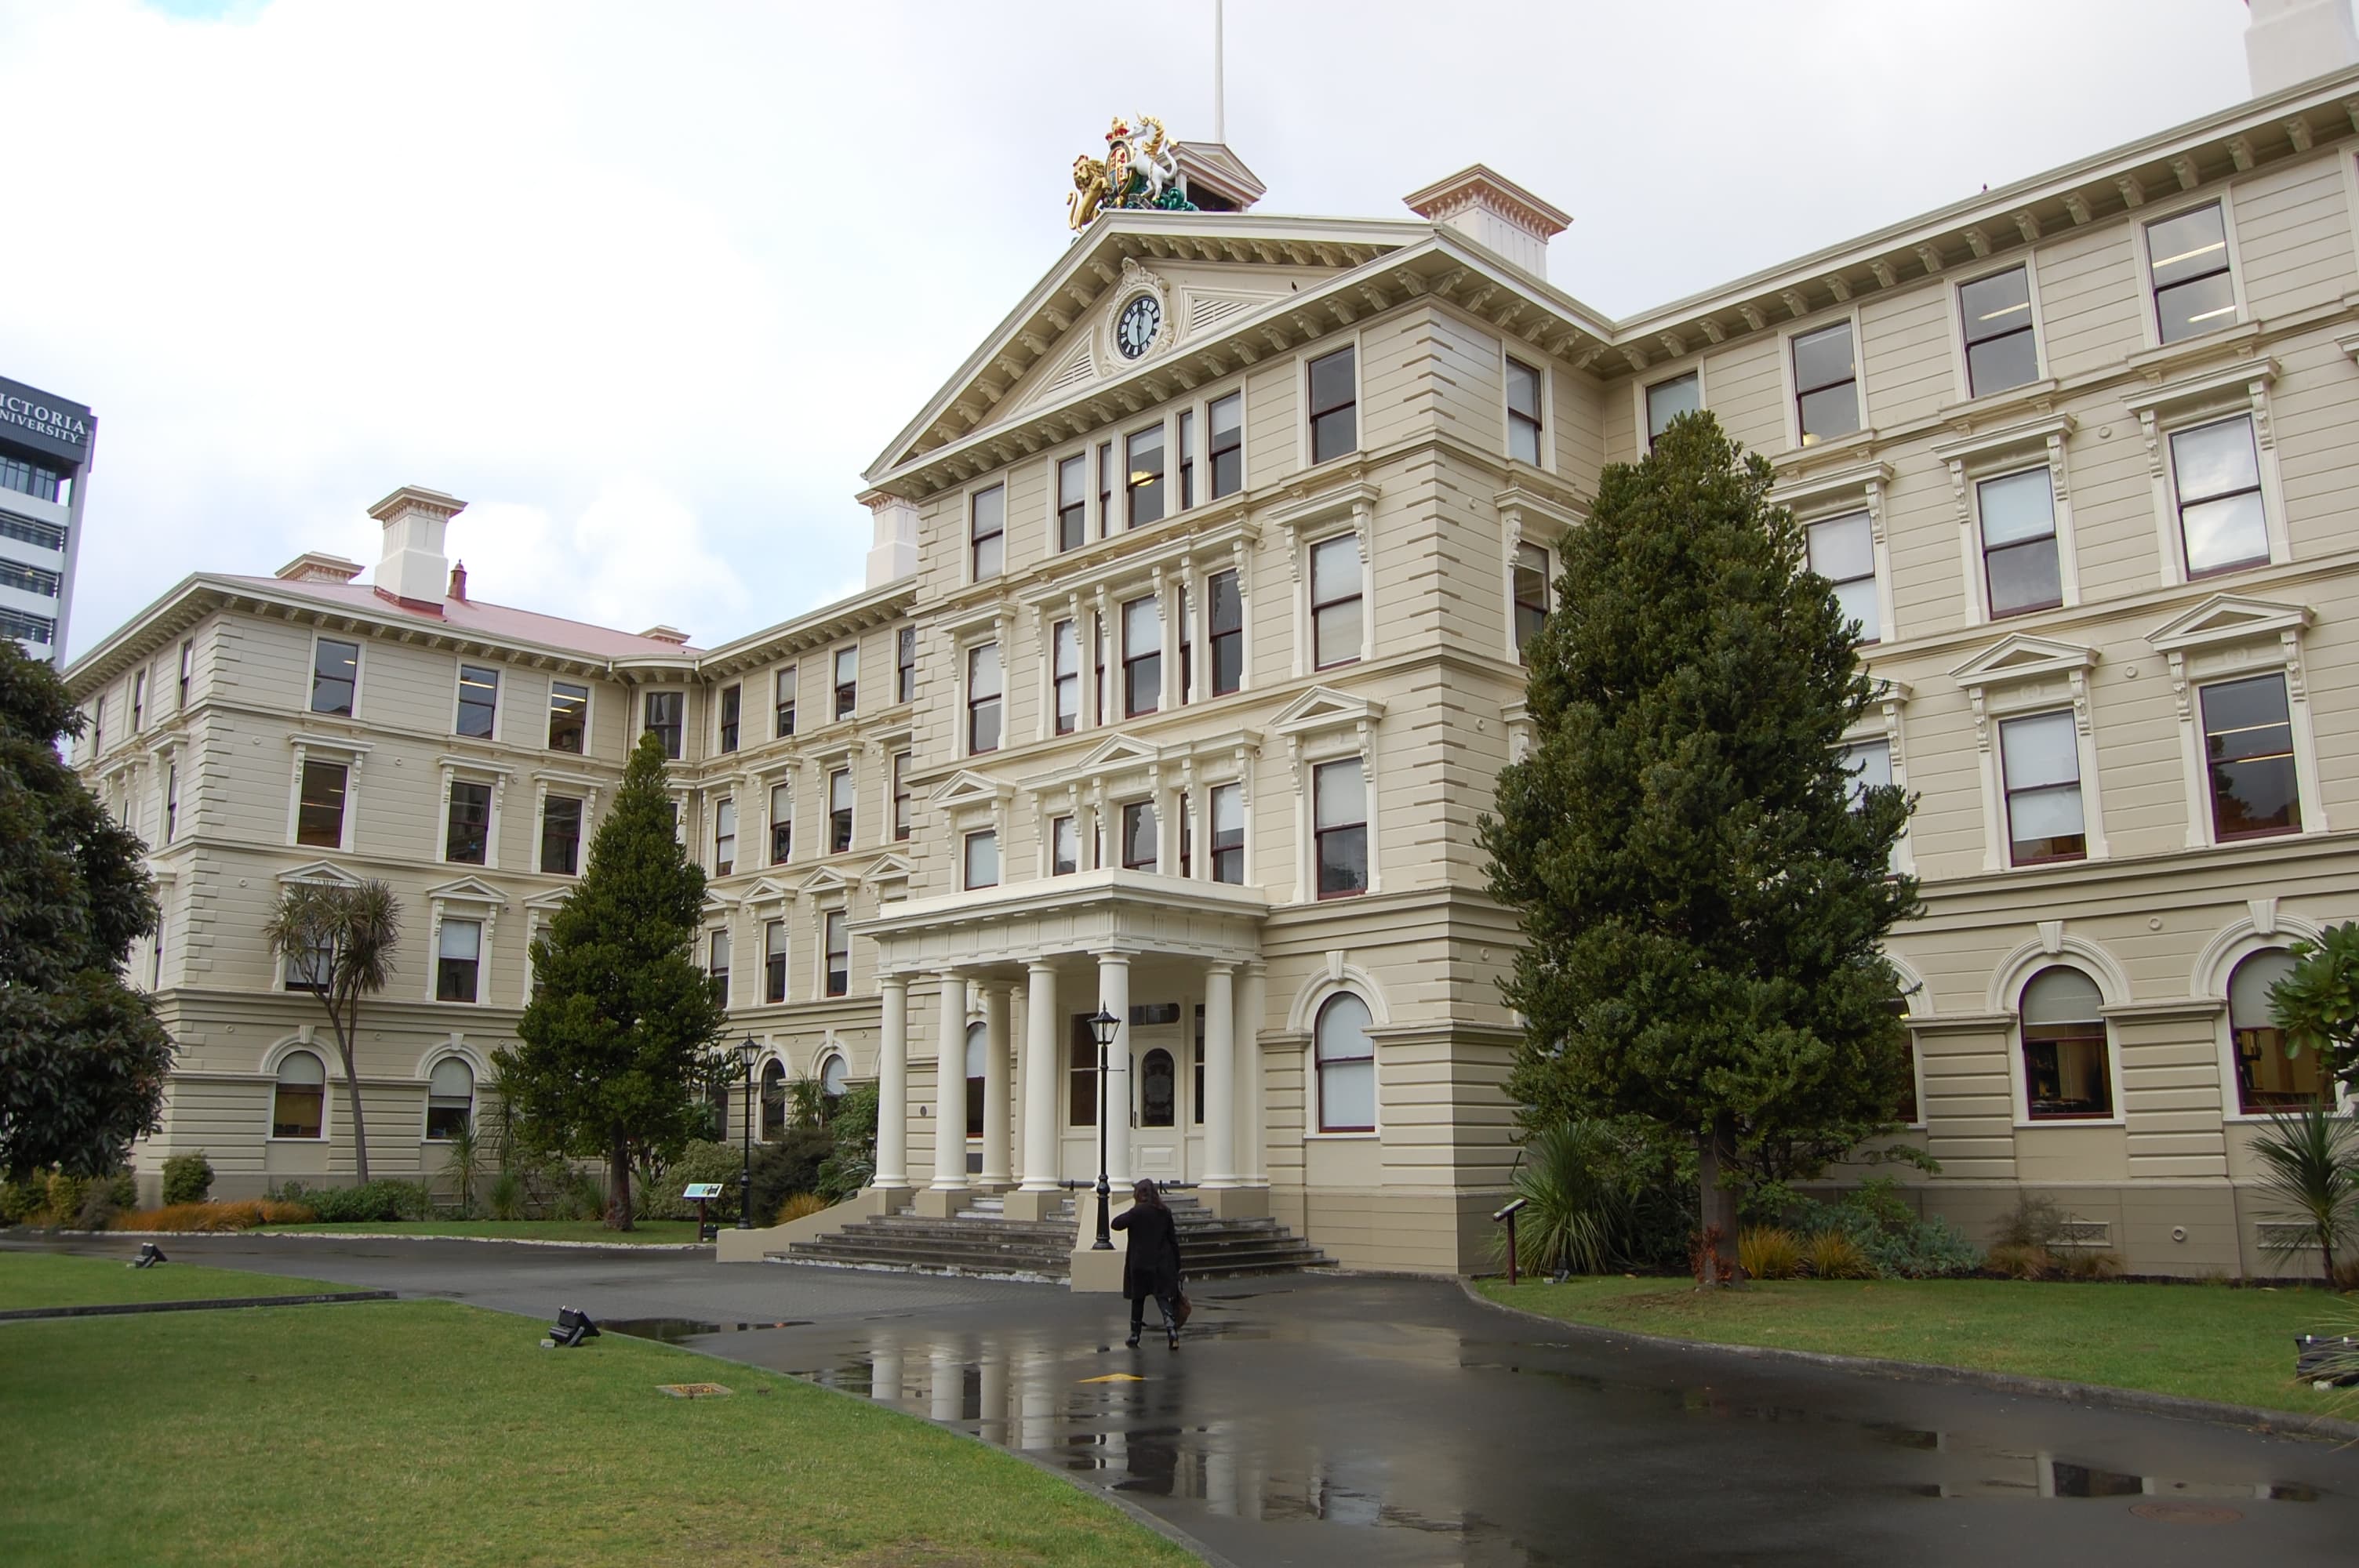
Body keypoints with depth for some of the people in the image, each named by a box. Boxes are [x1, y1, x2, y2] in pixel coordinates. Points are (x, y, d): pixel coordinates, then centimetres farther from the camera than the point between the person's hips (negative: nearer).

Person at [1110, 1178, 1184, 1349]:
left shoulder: (1138, 1212, -11)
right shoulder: (1165, 1213, 4)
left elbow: (1116, 1224, -14)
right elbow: (1173, 1240, 7)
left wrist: (1128, 1213, 2)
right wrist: (1177, 1266, 13)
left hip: (1140, 1265, -3)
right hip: (1163, 1264, 3)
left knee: (1138, 1299, 10)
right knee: (1163, 1296, 3)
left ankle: (1134, 1336, 18)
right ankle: (1172, 1328, -20)